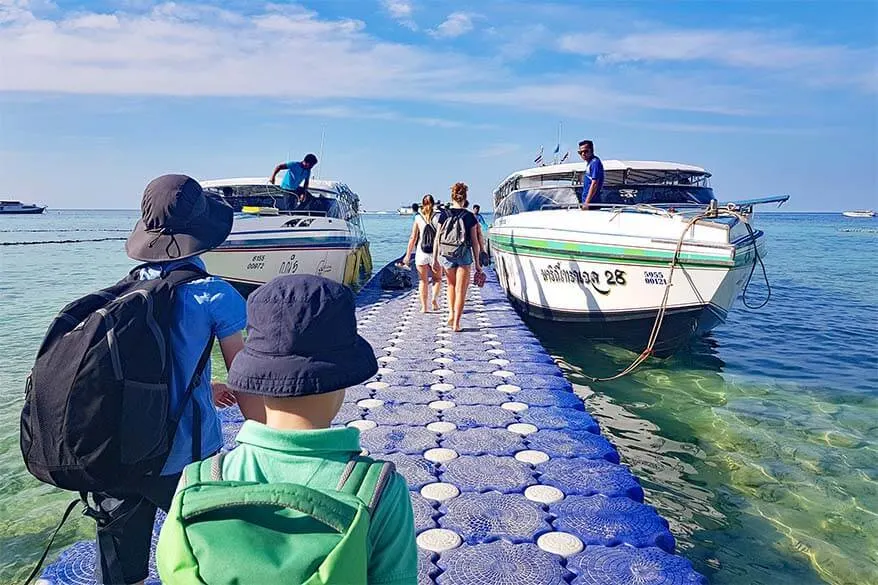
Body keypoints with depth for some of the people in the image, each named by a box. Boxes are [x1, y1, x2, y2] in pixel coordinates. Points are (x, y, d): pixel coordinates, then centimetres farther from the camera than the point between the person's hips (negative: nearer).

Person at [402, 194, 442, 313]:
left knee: (423, 281, 10)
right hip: (435, 254, -1)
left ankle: (424, 307, 8)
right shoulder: (438, 217, -4)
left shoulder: (418, 218, -1)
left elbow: (413, 238, -1)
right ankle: (435, 297, -6)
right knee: (437, 279, 17)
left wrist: (408, 255, 5)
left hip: (421, 254, 1)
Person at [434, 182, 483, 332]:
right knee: (461, 290, 4)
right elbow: (475, 241, -2)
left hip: (446, 255, 2)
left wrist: (434, 258, 7)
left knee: (451, 285, 25)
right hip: (464, 255, -2)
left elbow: (437, 238, 0)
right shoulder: (469, 217, -3)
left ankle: (451, 314, 15)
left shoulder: (444, 215, -1)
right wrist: (477, 262, 5)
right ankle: (456, 323, 3)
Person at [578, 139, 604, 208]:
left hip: (591, 202, -10)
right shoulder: (590, 163, 16)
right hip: (586, 200, 10)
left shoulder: (595, 162, -13)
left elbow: (594, 183, -21)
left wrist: (586, 202, -23)